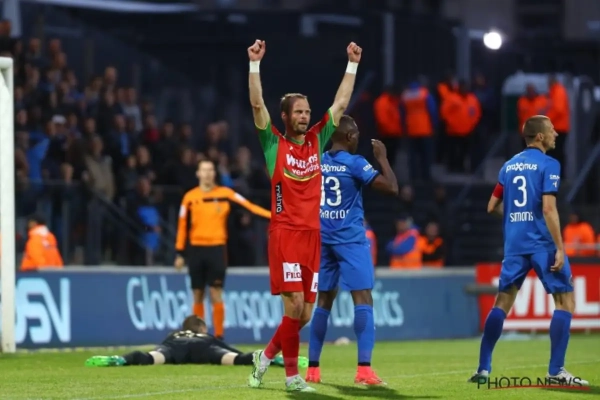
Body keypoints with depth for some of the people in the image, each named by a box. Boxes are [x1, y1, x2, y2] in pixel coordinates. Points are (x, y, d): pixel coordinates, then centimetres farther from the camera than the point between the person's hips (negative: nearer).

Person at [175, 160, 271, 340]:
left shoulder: (225, 193, 1)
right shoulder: (190, 197, 4)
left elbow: (249, 206, -5)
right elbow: (182, 226, 6)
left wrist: (273, 215, -16)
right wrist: (180, 253, 4)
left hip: (217, 249, -2)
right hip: (196, 250, 2)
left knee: (216, 295, -6)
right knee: (198, 296, 5)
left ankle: (219, 336, -3)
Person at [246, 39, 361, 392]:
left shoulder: (317, 141, 12)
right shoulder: (274, 144, 1)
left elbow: (341, 103, 15)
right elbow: (258, 105, -9)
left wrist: (352, 65, 13)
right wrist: (255, 64, -15)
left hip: (313, 236, 5)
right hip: (285, 234, -5)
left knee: (305, 314, 5)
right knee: (294, 304, -13)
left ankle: (267, 356, 26)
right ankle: (292, 375, -5)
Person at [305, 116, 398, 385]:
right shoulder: (354, 163, -11)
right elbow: (392, 188, -14)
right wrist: (382, 157, -2)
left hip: (323, 239, 6)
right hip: (350, 239, -6)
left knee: (324, 301, 14)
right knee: (363, 300, -7)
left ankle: (312, 368, 13)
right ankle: (364, 368, -19)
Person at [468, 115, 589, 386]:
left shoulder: (509, 166, 13)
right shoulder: (548, 165, -7)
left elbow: (493, 206, 16)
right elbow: (548, 209, -15)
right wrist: (560, 249, -15)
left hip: (514, 243, 6)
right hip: (542, 242, -6)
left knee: (502, 303, 12)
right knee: (565, 300, 1)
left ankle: (483, 368, 8)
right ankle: (556, 371, -6)